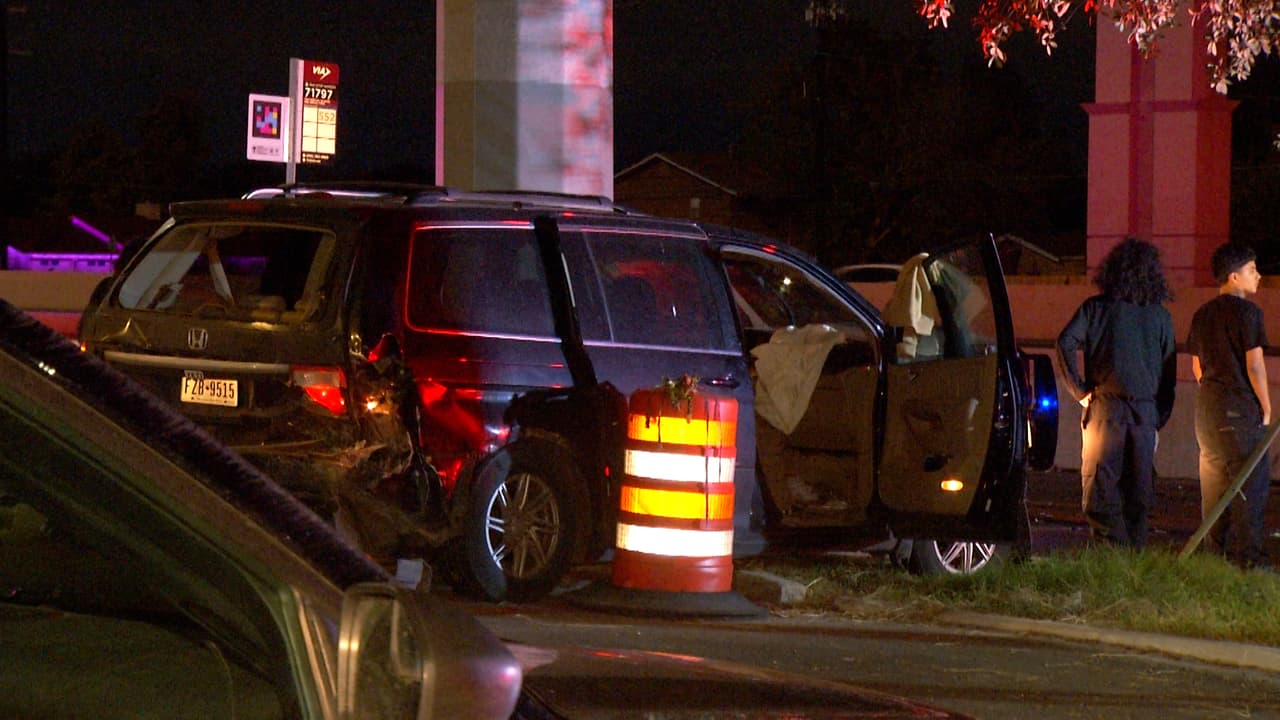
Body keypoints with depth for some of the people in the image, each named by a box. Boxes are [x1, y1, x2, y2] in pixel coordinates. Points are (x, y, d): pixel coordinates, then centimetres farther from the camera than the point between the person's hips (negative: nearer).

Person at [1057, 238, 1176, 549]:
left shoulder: (1096, 307, 2)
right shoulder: (1160, 316, 7)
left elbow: (1065, 342, -11)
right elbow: (1169, 372, 8)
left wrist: (1080, 390, -4)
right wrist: (1160, 420, 13)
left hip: (1105, 407, -2)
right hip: (1145, 411, 2)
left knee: (1100, 485, 0)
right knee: (1138, 486, 9)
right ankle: (1135, 550, 10)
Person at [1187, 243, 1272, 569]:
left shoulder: (1203, 314, 12)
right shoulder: (1246, 312, -11)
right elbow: (1254, 365, -13)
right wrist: (1266, 408, -6)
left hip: (1207, 407, 8)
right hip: (1240, 408, -8)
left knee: (1214, 483, 12)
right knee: (1249, 484, -5)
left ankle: (1213, 554, 15)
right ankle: (1245, 558, -8)